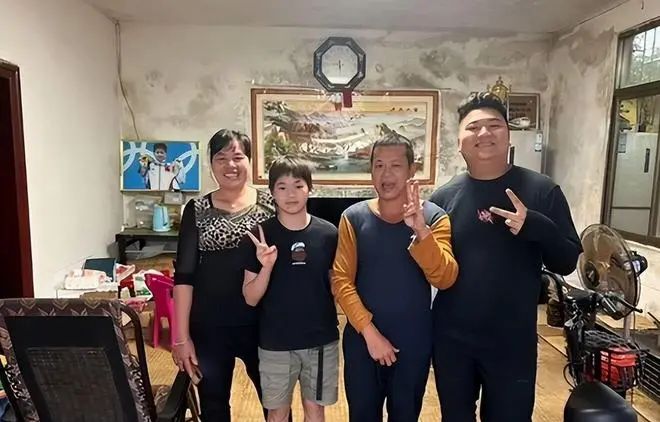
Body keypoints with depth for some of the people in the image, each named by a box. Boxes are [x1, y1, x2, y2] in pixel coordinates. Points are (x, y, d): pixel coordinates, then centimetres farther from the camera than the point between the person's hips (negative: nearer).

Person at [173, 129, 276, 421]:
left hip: (262, 324, 0)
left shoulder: (270, 205, -4)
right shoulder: (197, 210, -2)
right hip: (209, 328, 1)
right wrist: (181, 336, -5)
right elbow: (184, 275, -3)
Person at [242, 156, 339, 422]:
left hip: (321, 339, 1)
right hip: (275, 343, 0)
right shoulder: (260, 235, -9)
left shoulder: (328, 234, -7)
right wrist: (266, 266, -25)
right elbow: (250, 298, -8)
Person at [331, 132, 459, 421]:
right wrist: (369, 331, -15)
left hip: (414, 342, 0)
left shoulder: (433, 216, -7)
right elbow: (341, 280, -9)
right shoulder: (354, 218, -6)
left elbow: (445, 279, -17)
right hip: (362, 340, 0)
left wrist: (420, 230, -31)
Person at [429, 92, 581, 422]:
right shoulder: (443, 197, -3)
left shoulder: (541, 191, -6)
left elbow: (567, 263, -5)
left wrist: (536, 227, -23)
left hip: (513, 342, -1)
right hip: (451, 339, 2)